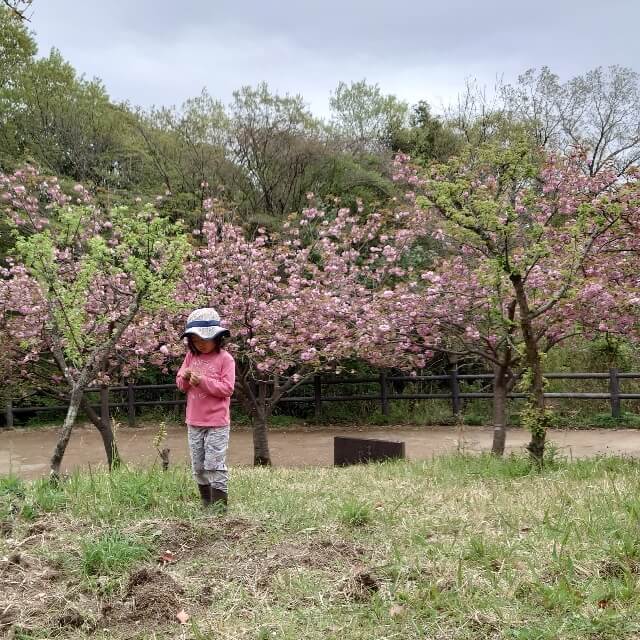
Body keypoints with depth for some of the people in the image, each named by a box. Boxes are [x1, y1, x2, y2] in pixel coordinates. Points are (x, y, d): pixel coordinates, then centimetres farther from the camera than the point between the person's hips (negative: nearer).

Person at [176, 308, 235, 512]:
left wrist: (203, 381, -23)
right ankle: (206, 504, 25)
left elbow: (227, 388, -15)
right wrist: (185, 378, -11)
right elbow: (180, 384, 11)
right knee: (198, 466, 12)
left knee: (214, 465, -5)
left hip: (216, 423, -6)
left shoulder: (225, 358, -9)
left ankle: (220, 506, 4)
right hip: (194, 422, 6)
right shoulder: (191, 356, 7)